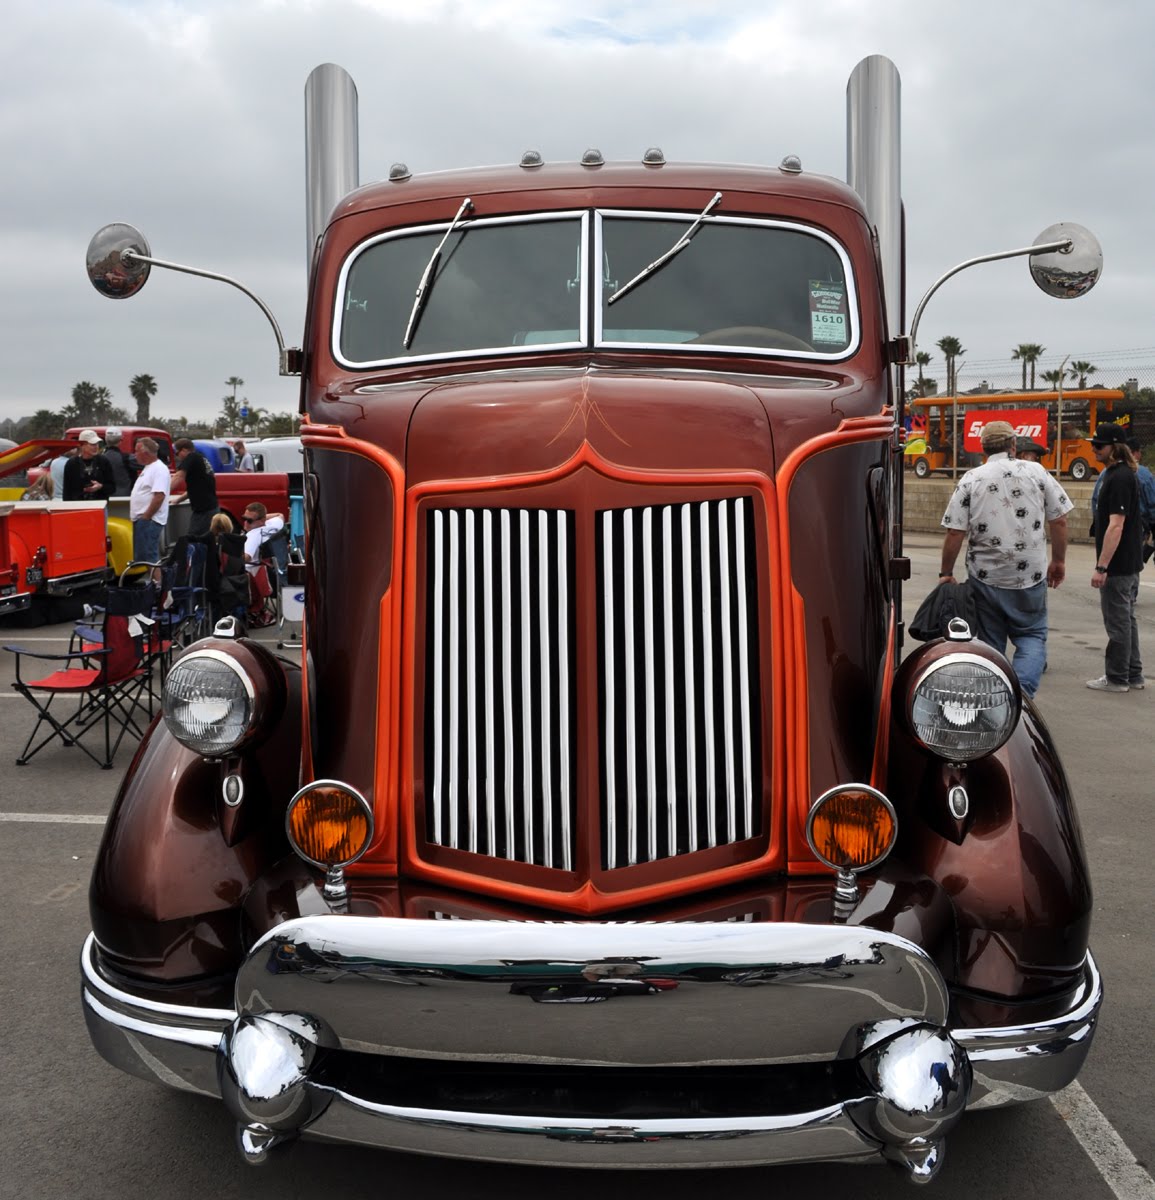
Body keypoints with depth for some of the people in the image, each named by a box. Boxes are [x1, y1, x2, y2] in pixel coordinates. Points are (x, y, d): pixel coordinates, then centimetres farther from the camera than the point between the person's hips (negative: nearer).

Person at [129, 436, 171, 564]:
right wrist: (142, 517, 17)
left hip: (149, 520, -11)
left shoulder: (159, 469, -15)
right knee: (140, 556, 14)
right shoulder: (148, 467, 17)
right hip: (141, 519, 11)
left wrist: (146, 517, -21)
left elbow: (159, 496, -24)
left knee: (149, 557, -11)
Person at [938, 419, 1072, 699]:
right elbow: (1059, 521, 1)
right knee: (1032, 636, 11)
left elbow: (954, 533, -7)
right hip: (1031, 576, 0)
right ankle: (1023, 689, -13)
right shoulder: (1036, 472, 0)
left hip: (985, 578, 0)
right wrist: (1059, 561, 14)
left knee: (989, 643, 12)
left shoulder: (970, 480, -3)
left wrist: (946, 574, 4)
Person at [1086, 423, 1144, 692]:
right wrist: (1104, 564, 21)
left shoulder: (1119, 478, -18)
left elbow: (1115, 525, -24)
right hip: (1129, 563, 10)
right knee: (1126, 620, 16)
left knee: (1118, 622, -2)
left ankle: (1116, 678, 6)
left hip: (1117, 566, -10)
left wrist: (1101, 566, -24)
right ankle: (1133, 676, 24)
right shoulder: (1119, 473, 13)